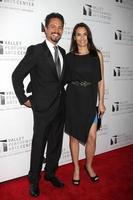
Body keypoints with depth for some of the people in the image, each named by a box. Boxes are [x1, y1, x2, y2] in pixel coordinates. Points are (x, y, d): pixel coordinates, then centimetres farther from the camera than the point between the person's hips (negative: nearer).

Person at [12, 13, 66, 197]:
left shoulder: (63, 52, 9)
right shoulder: (35, 51, -11)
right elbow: (17, 75, -8)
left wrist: (61, 95, 10)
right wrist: (24, 99, -6)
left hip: (60, 107, 6)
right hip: (43, 107, -6)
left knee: (56, 143, 16)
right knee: (39, 144, 7)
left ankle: (50, 173, 36)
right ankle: (34, 180, 26)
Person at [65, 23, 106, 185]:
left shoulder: (97, 55, 3)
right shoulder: (69, 57, 2)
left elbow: (100, 80, 5)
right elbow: (64, 79, 6)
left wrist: (101, 102, 3)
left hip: (90, 100, 1)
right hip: (73, 100, 0)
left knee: (91, 137, 1)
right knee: (74, 136, 9)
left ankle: (89, 165, 29)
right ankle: (76, 168, 30)